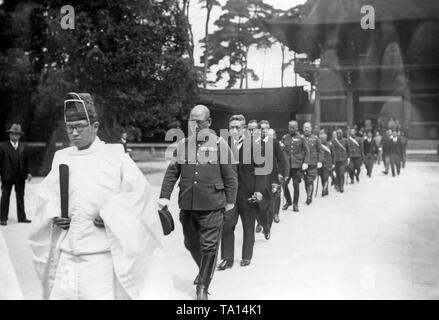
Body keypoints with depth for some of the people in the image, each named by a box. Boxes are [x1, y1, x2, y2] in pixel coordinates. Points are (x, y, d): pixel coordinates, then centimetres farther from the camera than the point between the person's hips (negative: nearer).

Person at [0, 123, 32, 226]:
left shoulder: (23, 147, 8)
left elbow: (26, 161, 10)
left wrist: (28, 173, 2)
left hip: (20, 177, 3)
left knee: (20, 197, 9)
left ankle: (22, 217, 17)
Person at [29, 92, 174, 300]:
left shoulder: (115, 156, -1)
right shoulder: (61, 158, 11)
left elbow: (139, 190, -5)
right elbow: (46, 194, 17)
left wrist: (111, 214, -15)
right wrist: (54, 216, -1)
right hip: (66, 253, 4)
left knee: (102, 295, -7)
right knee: (59, 294, 3)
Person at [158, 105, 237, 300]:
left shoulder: (220, 145, -3)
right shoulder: (182, 145, 6)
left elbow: (230, 176, -1)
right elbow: (171, 173, 7)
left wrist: (230, 200, -1)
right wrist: (164, 196, -1)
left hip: (212, 206, -4)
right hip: (187, 205, 4)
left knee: (209, 246, -1)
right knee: (191, 243, 16)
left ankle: (202, 288, 13)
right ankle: (204, 270, 44)